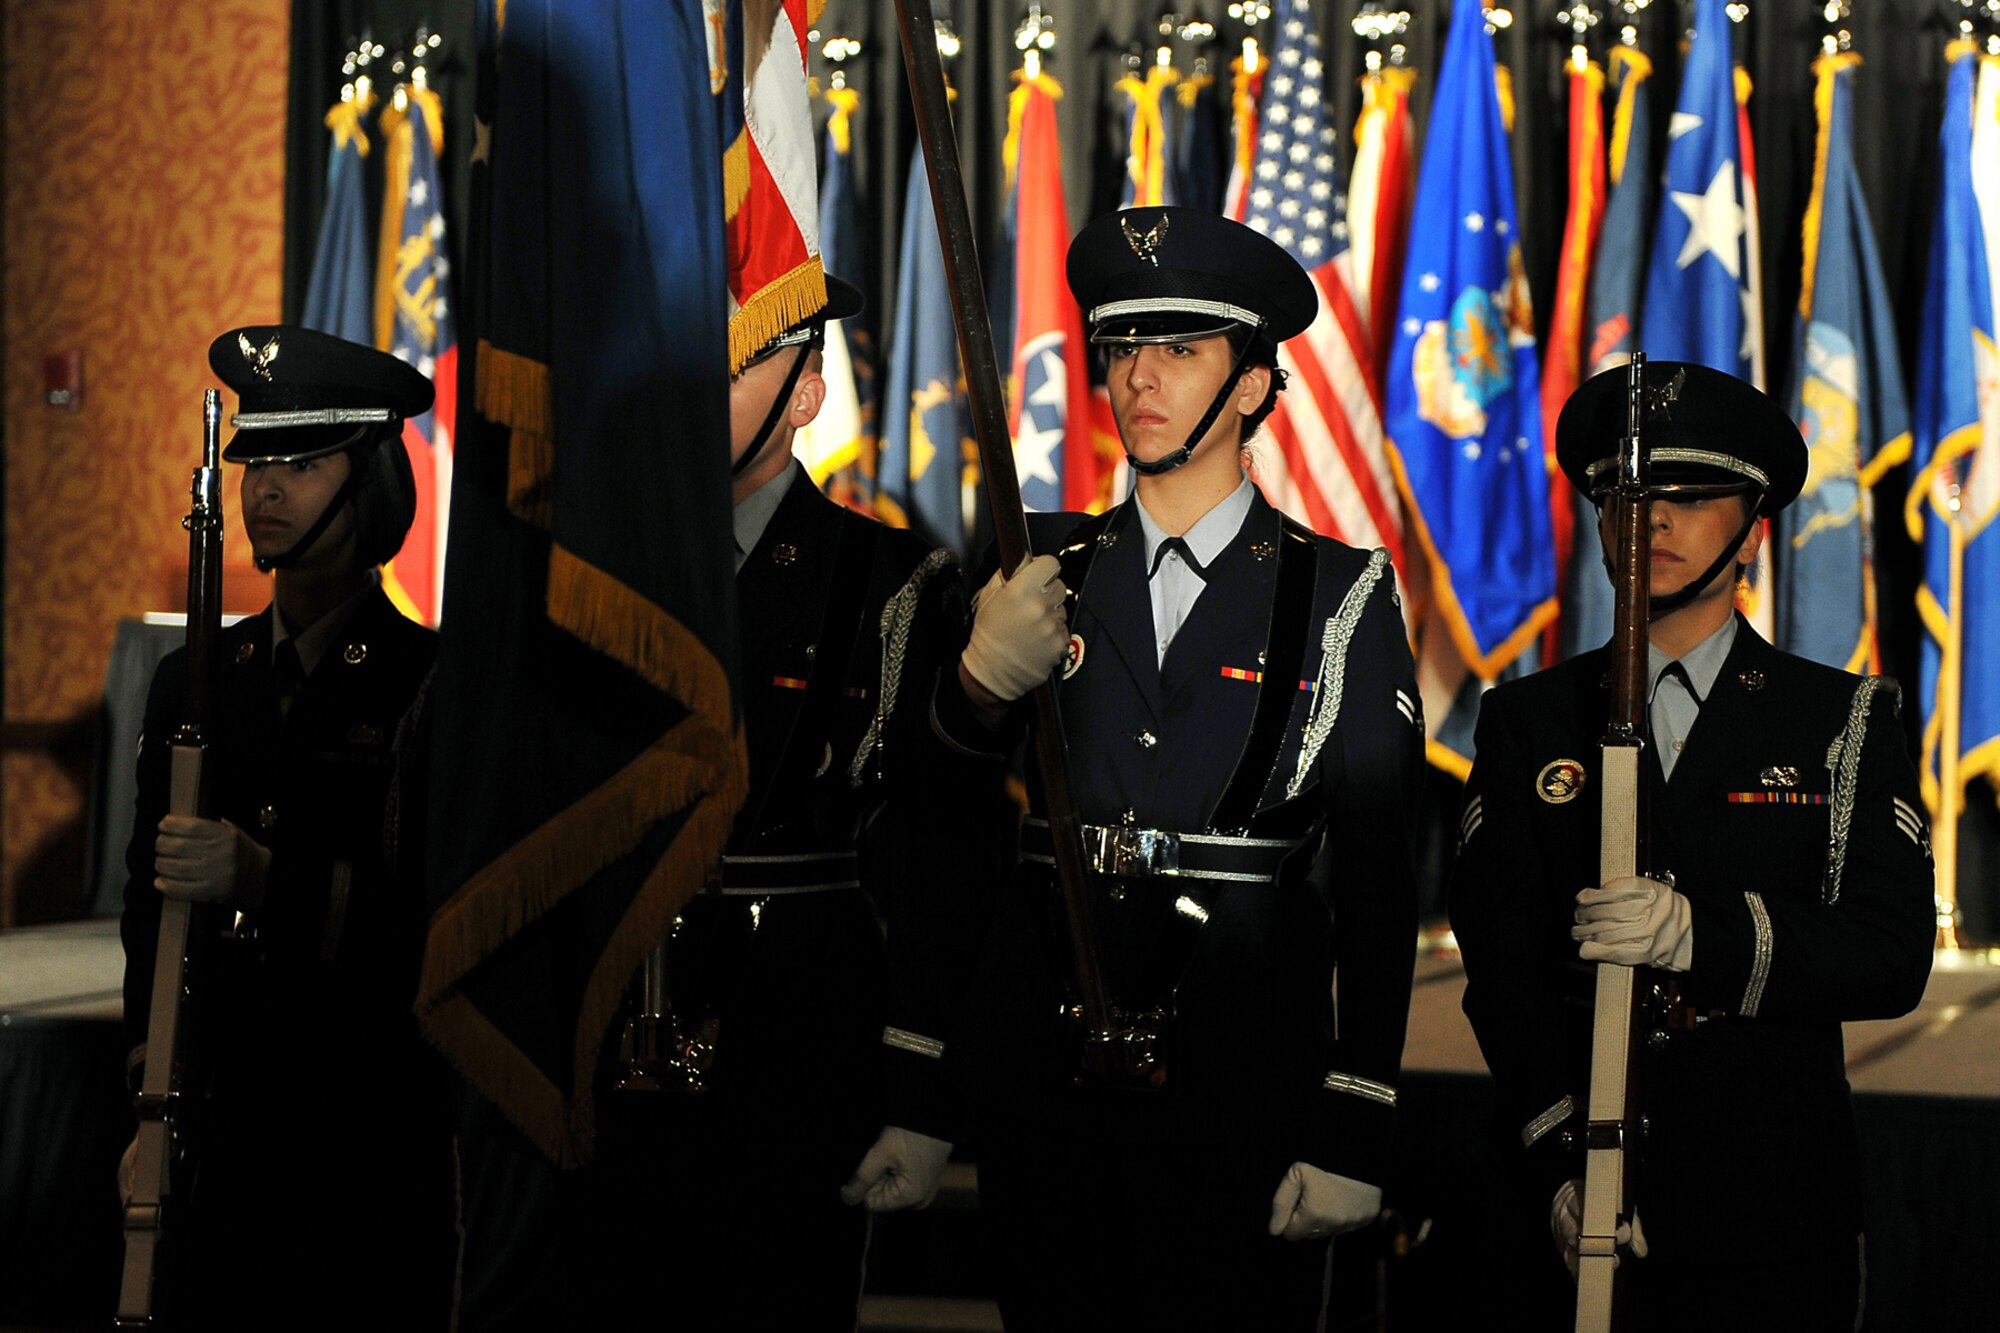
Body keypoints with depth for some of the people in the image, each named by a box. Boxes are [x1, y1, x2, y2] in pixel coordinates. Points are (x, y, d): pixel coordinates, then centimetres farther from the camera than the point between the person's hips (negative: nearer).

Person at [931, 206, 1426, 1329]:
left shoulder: (1340, 597, 2)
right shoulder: (1041, 575, 10)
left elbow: (1377, 876, -3)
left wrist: (1355, 1134, -10)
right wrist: (982, 684, -17)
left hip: (1246, 1096, -2)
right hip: (1044, 1088, 2)